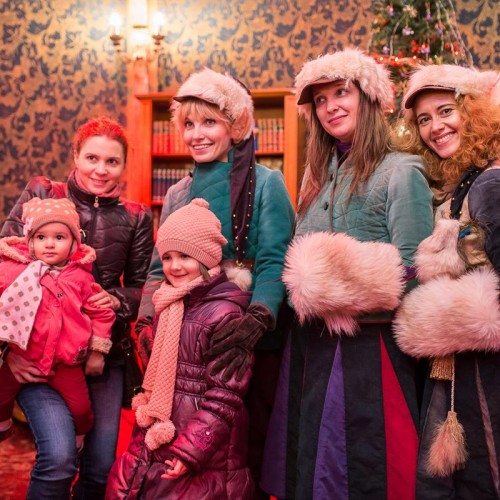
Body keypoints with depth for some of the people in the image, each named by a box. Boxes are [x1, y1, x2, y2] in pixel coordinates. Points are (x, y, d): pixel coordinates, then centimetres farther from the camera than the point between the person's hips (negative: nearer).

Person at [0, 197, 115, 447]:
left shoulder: (80, 276, -7)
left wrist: (97, 352, 2)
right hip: (20, 357, 1)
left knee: (81, 407, 3)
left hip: (65, 361, -1)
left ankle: (79, 440, 33)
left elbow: (100, 314, 0)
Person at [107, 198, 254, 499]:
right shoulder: (168, 305, 8)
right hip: (154, 447, 8)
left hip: (204, 459, -7)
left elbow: (225, 397, -18)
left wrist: (191, 451, -22)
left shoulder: (224, 312, -16)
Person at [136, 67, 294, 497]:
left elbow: (274, 263, -11)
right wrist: (148, 323, -1)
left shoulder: (265, 183, -2)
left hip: (252, 342, -4)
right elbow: (161, 267, 13)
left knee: (249, 445, 2)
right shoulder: (179, 193, 13)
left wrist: (256, 322, -25)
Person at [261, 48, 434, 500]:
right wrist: (302, 283, -1)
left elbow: (414, 273, -13)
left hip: (368, 347, -7)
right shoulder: (320, 179, 13)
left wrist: (352, 284, -20)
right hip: (311, 346, 7)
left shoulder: (399, 172, -8)